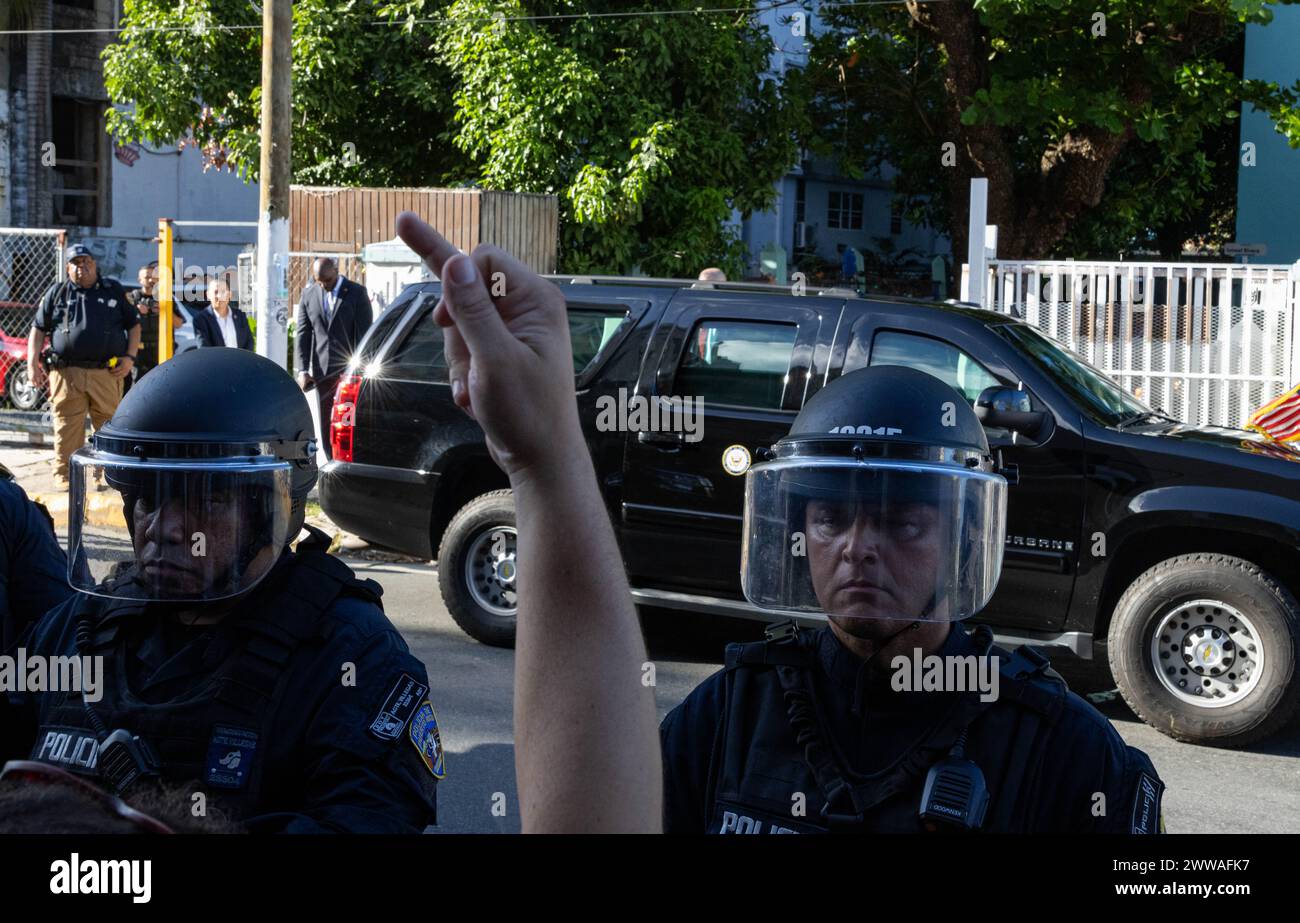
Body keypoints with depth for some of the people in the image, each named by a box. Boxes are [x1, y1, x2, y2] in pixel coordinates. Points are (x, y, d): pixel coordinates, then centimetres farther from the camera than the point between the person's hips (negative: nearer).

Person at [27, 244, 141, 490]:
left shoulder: (113, 290, 15)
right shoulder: (56, 293, 14)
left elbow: (134, 325, 17)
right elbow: (38, 329, 14)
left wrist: (129, 357, 3)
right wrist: (32, 363, 2)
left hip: (107, 374, 1)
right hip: (66, 375, -1)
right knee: (67, 433, -3)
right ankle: (64, 483, 3)